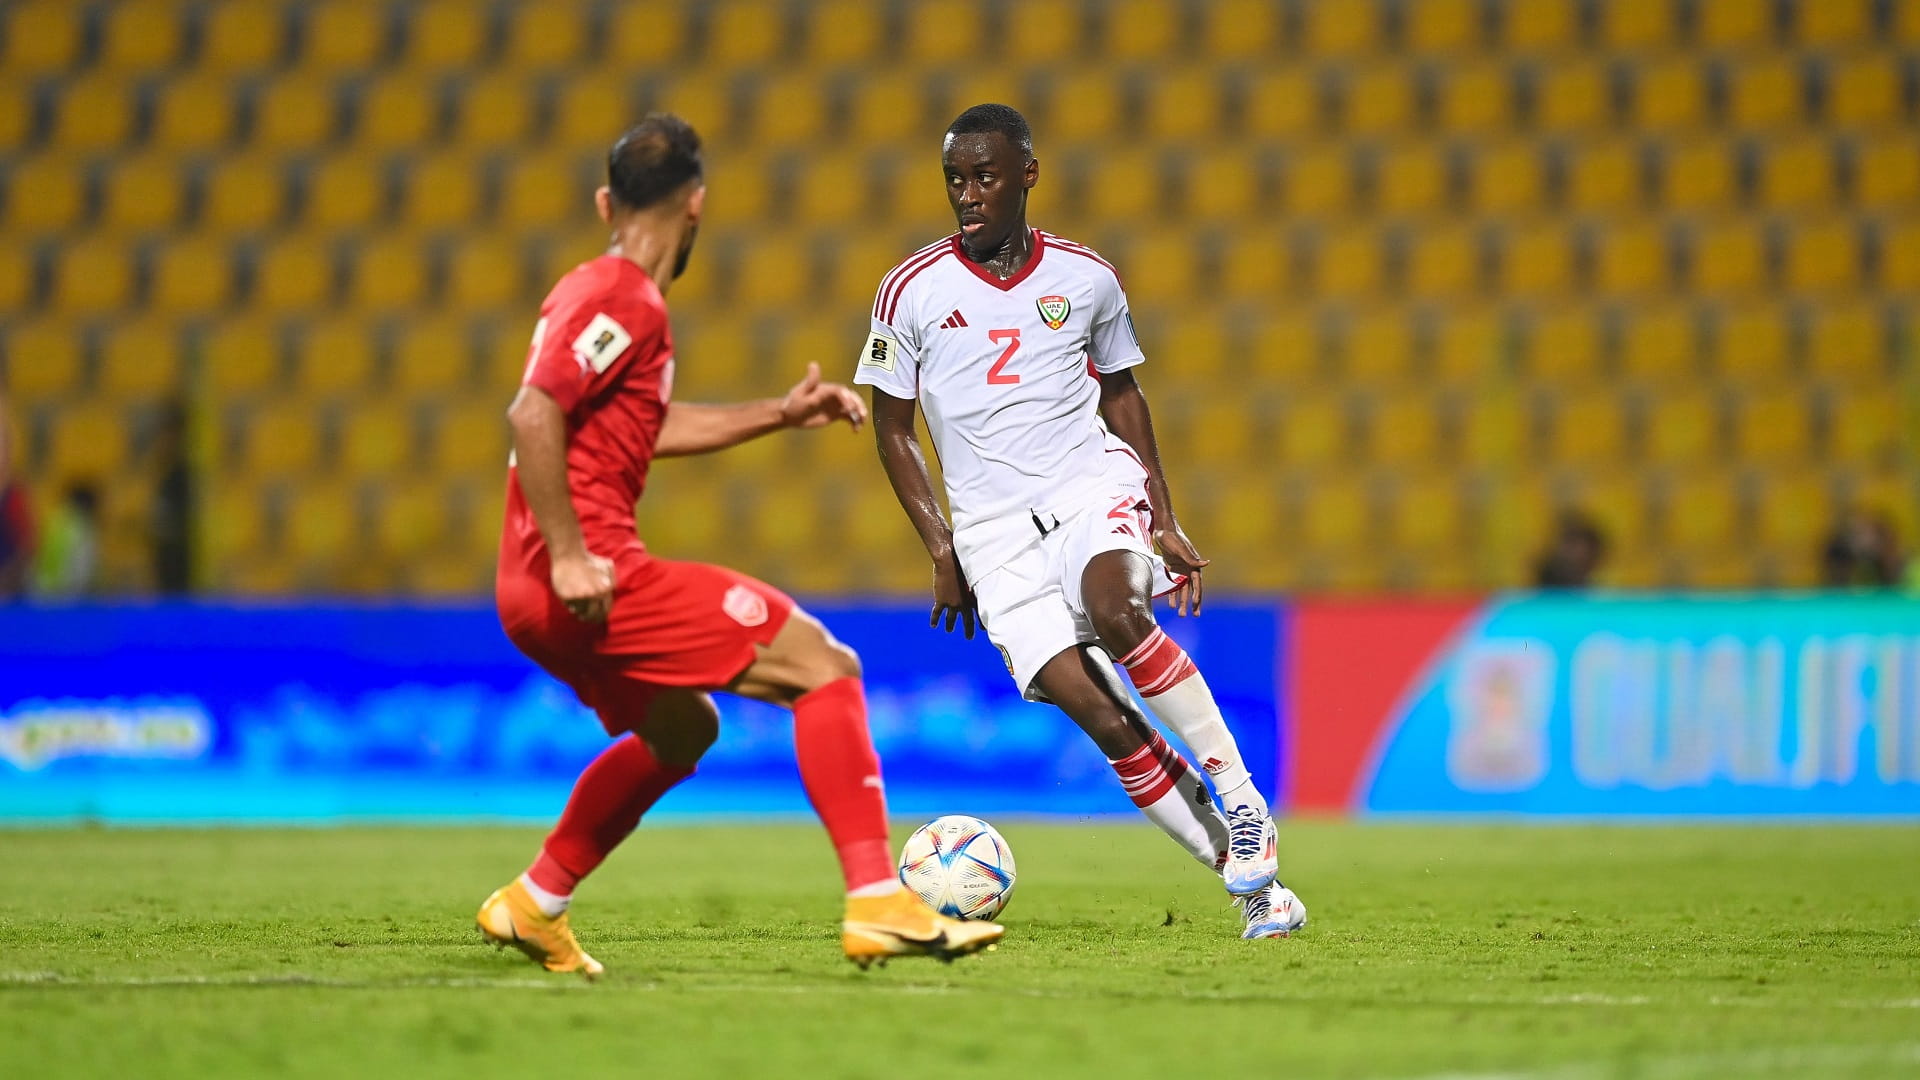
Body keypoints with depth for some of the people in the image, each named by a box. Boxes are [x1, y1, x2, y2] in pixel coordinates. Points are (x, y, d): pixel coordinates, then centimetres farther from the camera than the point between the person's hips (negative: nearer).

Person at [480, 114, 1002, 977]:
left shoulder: (593, 292, 19)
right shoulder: (624, 301, -12)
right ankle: (878, 908, -17)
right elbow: (533, 412, -25)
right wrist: (569, 555, -25)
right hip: (591, 577, -10)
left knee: (681, 729, 31)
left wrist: (781, 415, 27)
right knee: (826, 669, -9)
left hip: (538, 592, 10)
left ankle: (532, 906, 30)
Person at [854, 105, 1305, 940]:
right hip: (995, 527, 0)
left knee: (1113, 608, -34)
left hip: (1093, 485, 0)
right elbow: (893, 429, 8)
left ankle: (1240, 793, -22)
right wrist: (941, 551, 1)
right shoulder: (912, 292, 1)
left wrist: (1166, 521, 12)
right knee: (1097, 713, -16)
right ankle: (1242, 870, -9)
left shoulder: (1084, 277, 5)